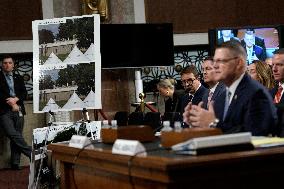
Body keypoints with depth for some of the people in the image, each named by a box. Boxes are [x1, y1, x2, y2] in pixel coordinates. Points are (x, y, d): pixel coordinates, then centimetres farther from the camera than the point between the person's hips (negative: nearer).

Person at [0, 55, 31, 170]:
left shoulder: (18, 78, 19)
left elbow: (24, 93, 12)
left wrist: (15, 99, -8)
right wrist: (11, 103, -10)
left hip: (18, 111, 4)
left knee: (16, 137, 0)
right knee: (13, 135, -20)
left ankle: (15, 163, 2)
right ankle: (32, 154, -16)